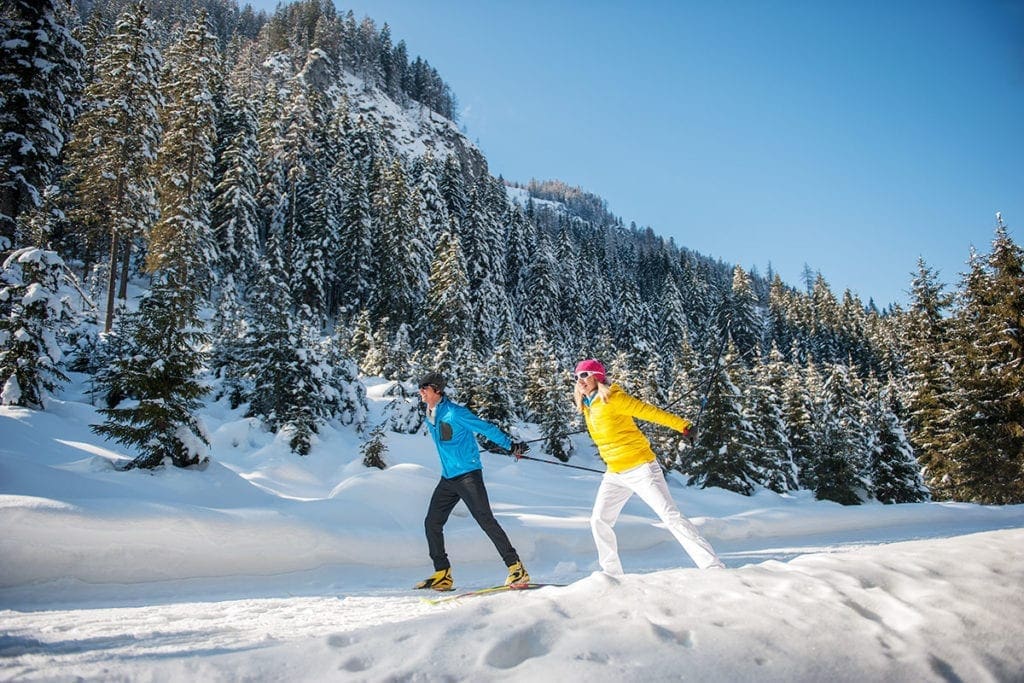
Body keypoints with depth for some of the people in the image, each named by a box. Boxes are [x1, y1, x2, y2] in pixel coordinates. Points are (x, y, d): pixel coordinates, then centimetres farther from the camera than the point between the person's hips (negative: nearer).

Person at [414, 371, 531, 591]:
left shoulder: (455, 412, -13)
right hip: (448, 479, 8)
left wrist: (510, 445, -17)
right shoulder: (429, 418, 12)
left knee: (485, 519, -12)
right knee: (432, 523, 4)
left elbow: (486, 428, -13)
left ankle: (516, 568, -5)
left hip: (468, 475, -8)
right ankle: (442, 574, 15)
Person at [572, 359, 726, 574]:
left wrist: (682, 425, -15)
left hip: (640, 469, -8)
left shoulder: (613, 399, -14)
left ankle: (714, 567, -6)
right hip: (614, 474, 8)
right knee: (598, 521, 4)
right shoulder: (588, 406, 9)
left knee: (671, 516, -10)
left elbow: (647, 411, -14)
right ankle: (611, 573, 17)